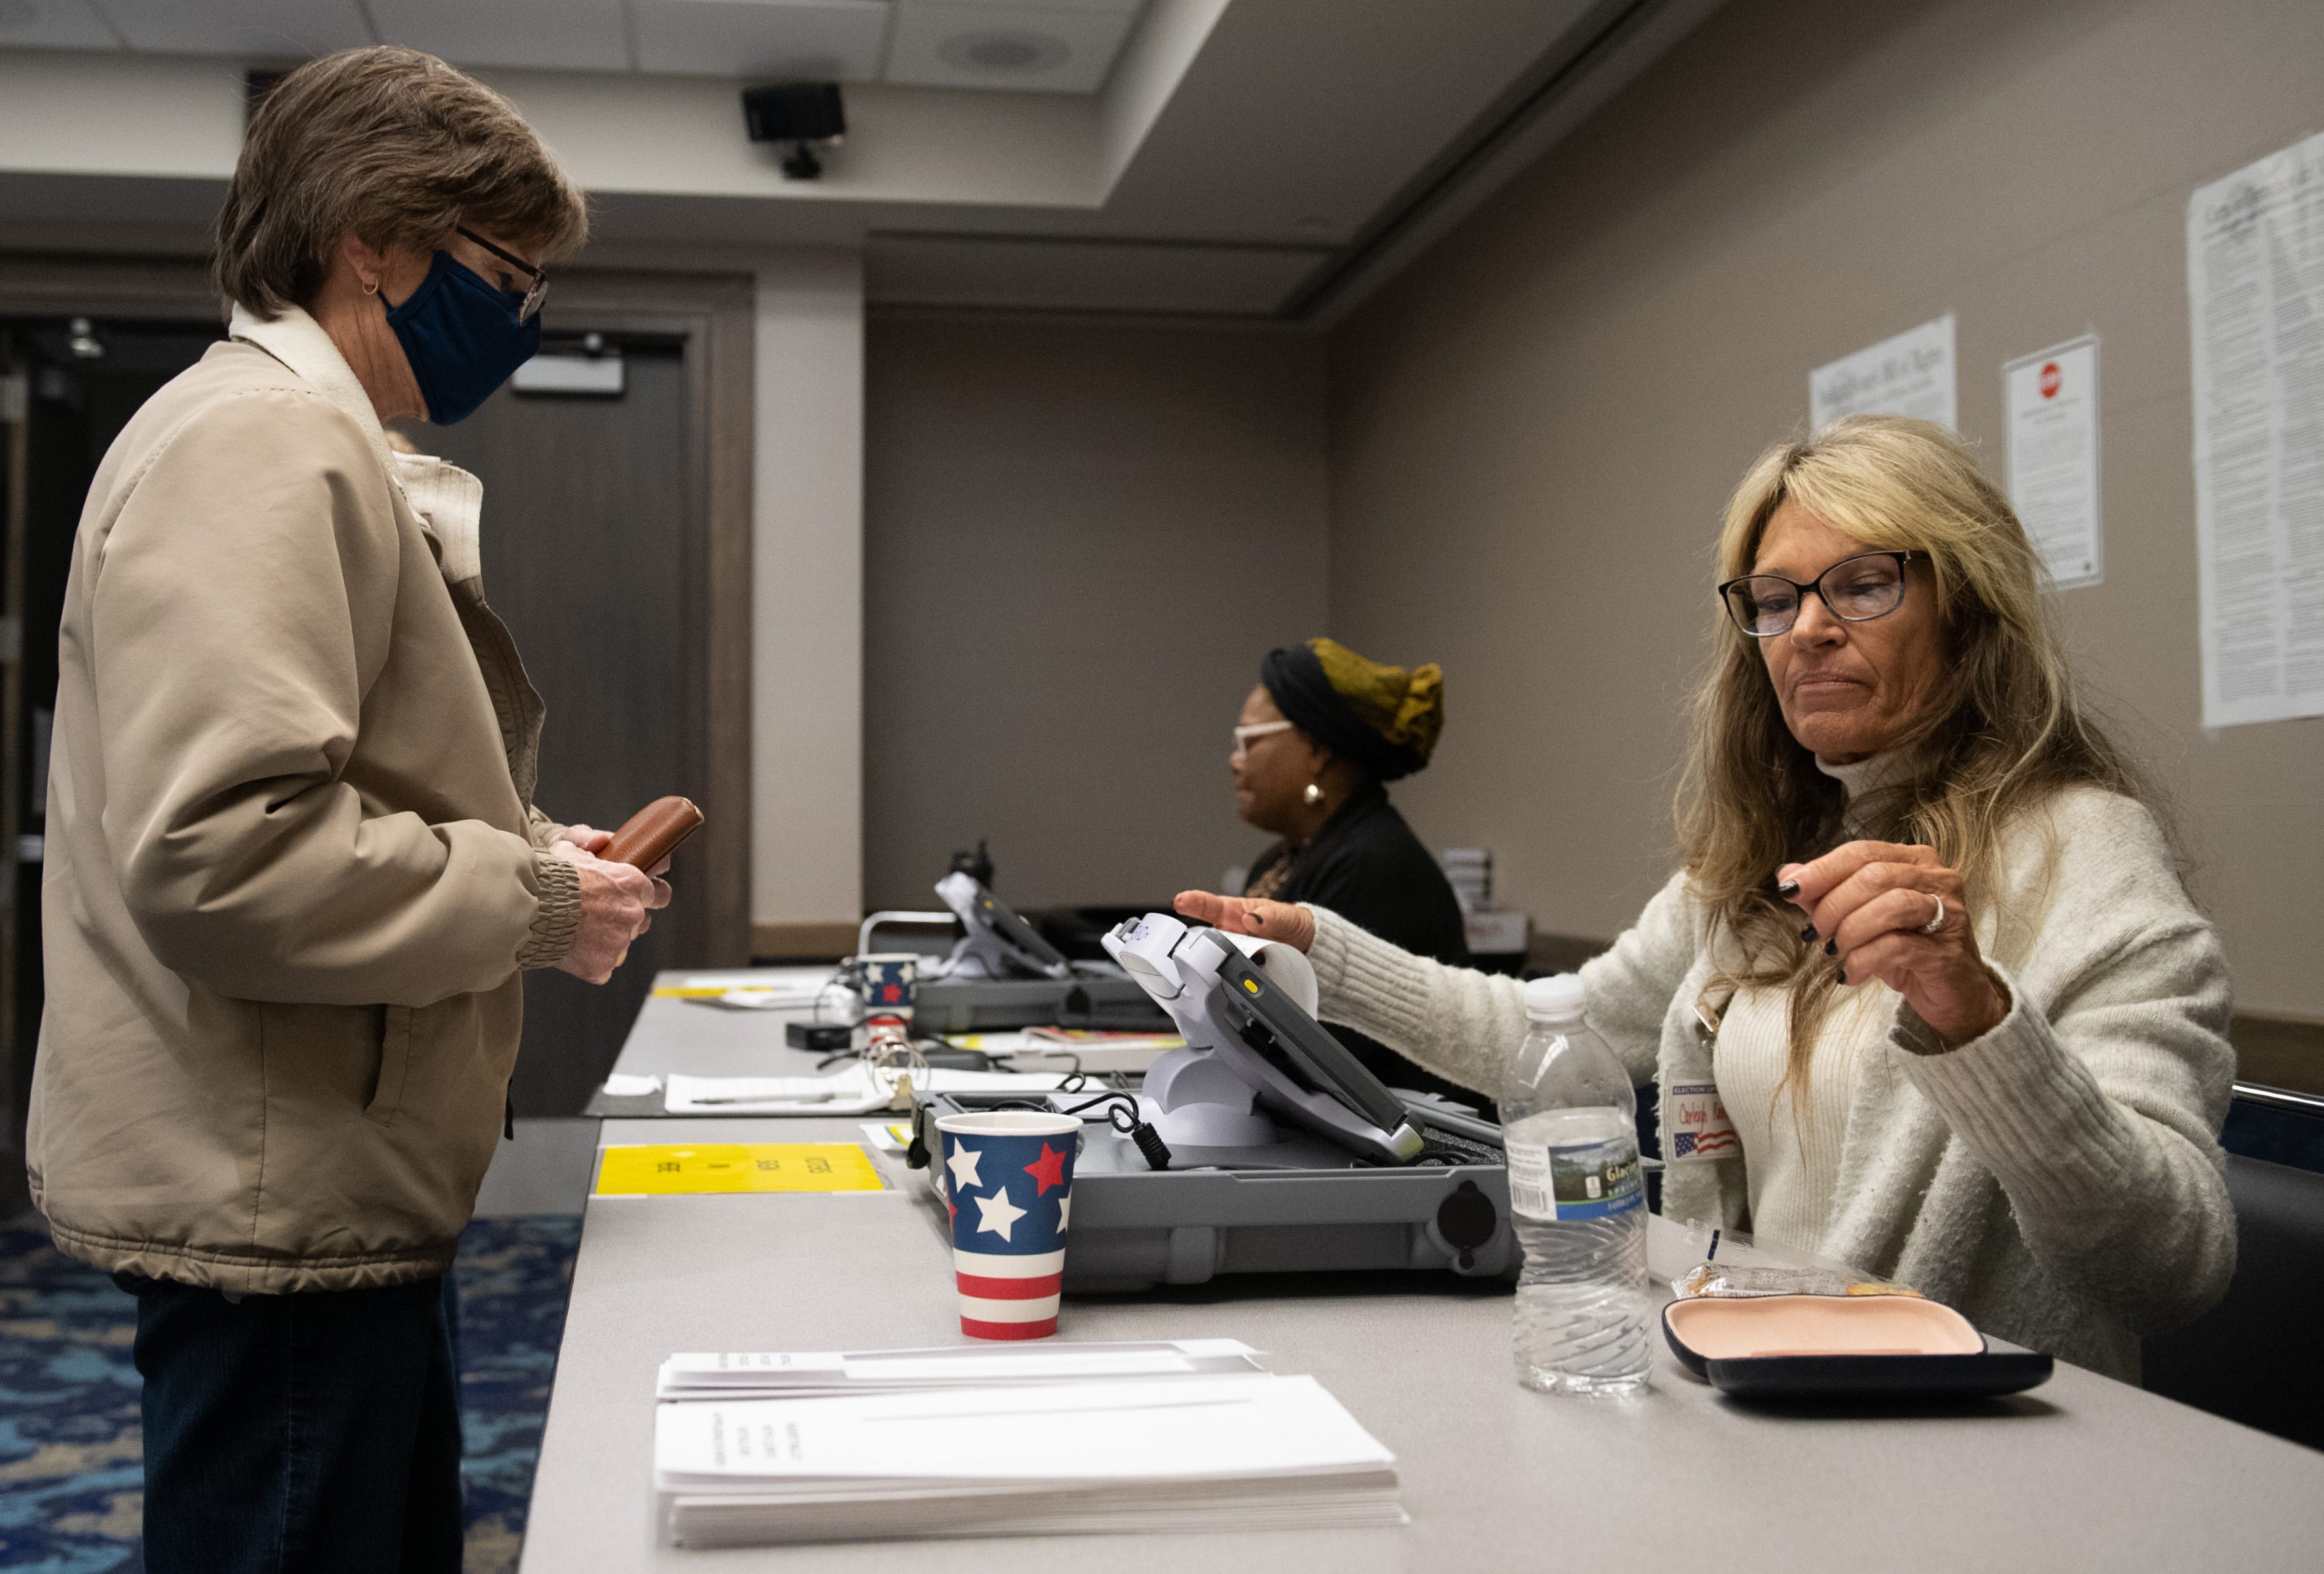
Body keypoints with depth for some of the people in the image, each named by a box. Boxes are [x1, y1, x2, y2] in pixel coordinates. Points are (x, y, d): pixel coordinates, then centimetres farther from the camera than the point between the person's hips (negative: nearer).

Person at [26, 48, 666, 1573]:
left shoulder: (308, 440, 17)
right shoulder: (263, 439, -17)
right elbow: (219, 854, -27)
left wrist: (516, 842, 10)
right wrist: (531, 899, -15)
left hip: (322, 1187, 11)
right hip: (275, 1200, -11)